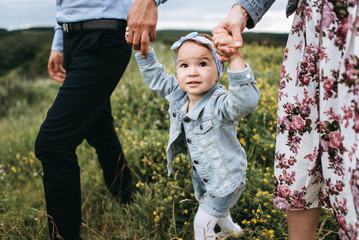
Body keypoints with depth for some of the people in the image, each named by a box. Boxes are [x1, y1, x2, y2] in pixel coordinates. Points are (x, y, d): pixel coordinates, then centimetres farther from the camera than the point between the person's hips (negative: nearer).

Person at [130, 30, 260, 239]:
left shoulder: (219, 103, -34)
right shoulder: (179, 95, -11)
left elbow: (247, 101, -54)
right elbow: (156, 77, 3)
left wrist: (235, 59, -63)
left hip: (226, 177, -8)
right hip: (202, 173, 8)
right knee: (212, 207, 33)